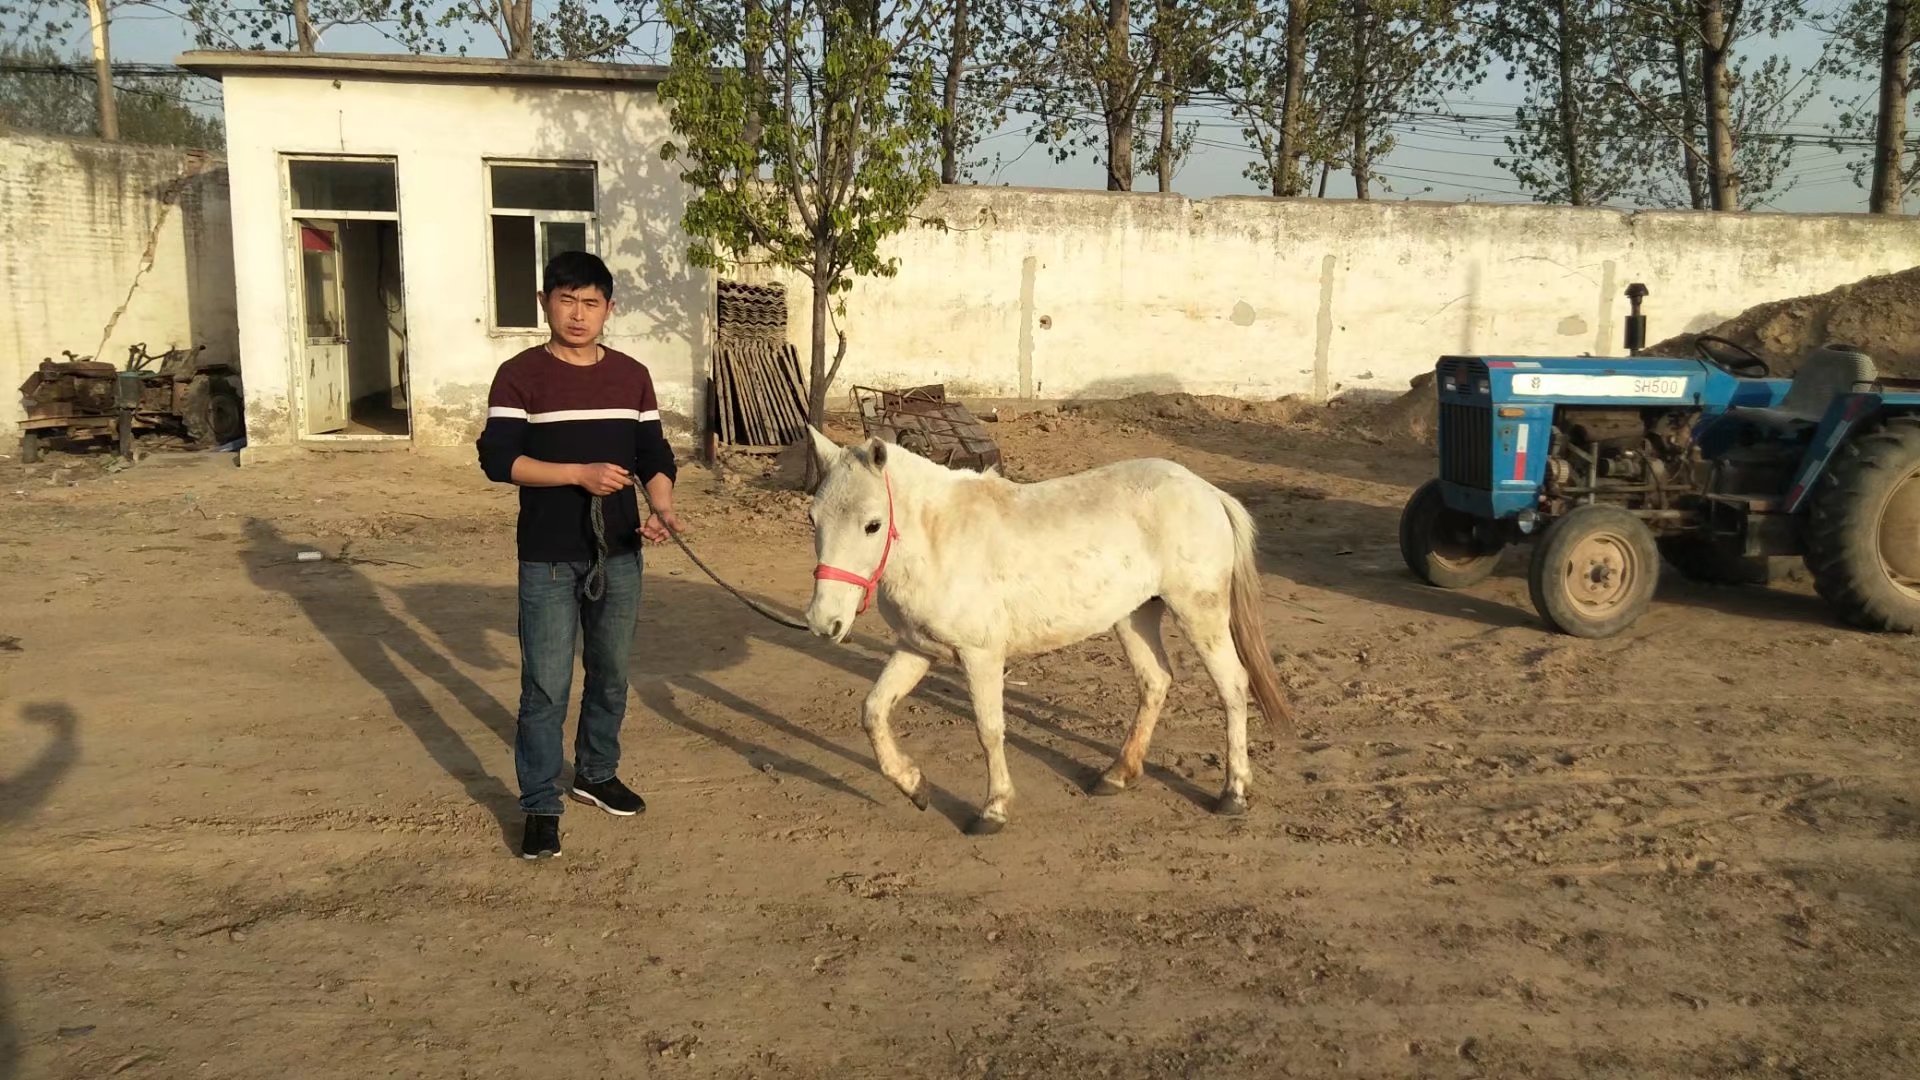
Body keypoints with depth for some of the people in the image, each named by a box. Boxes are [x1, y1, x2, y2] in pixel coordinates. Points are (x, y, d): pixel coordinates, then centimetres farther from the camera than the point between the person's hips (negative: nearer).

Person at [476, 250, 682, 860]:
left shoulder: (632, 377, 5)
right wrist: (580, 473, -23)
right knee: (546, 685, 0)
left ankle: (596, 774, 35)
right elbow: (498, 459, -13)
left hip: (619, 553, 4)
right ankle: (541, 806, 11)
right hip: (548, 558, -4)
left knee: (611, 674, 16)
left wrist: (661, 510, -13)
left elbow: (655, 455, 6)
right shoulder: (520, 375, -6)